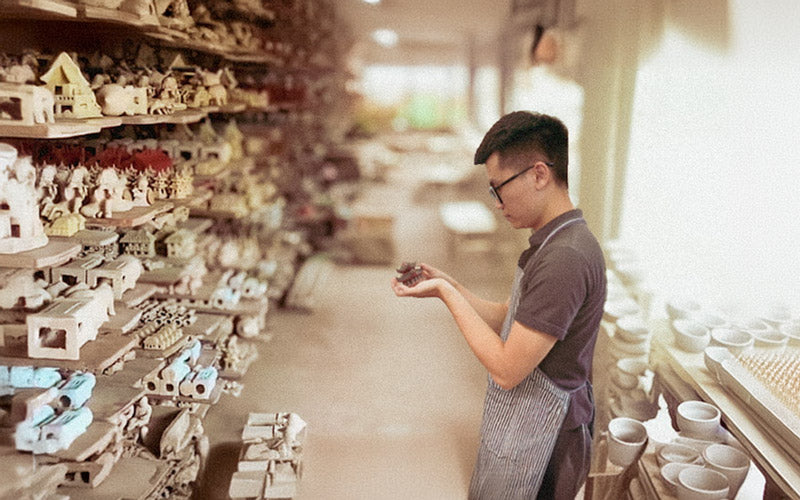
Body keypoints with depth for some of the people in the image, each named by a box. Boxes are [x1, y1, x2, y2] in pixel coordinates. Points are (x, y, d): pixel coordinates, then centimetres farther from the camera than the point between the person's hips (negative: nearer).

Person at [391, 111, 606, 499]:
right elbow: (509, 322, 9)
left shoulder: (565, 259, -29)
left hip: (532, 447, -9)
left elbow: (506, 369, -26)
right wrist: (449, 286, -1)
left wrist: (447, 293, -19)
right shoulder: (553, 243, 5)